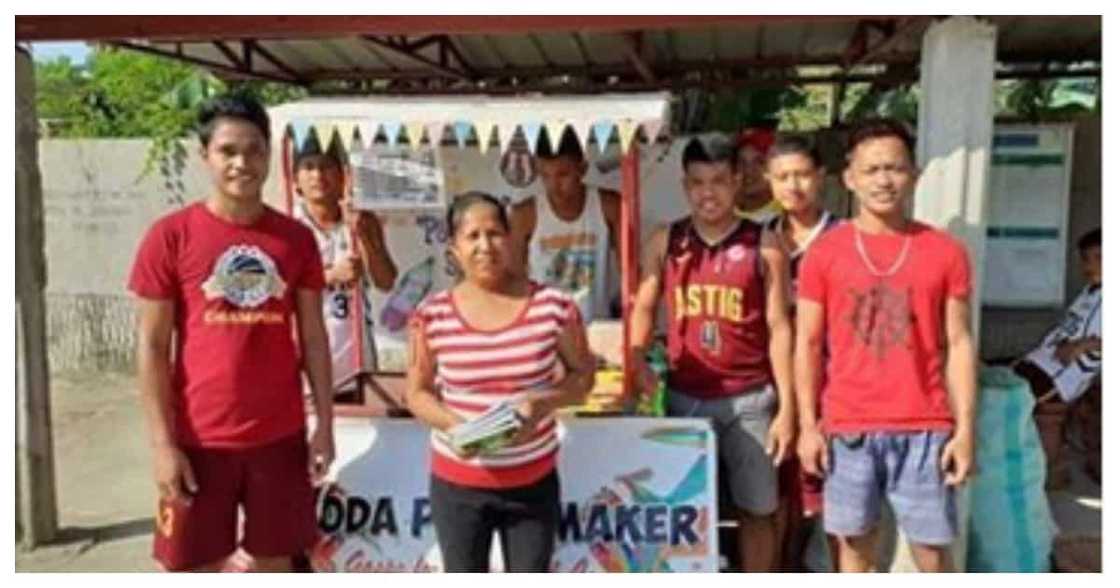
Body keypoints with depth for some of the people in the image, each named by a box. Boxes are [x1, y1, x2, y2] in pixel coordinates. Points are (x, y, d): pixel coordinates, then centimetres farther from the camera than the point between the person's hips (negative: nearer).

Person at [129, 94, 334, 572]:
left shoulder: (296, 238, 2)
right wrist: (162, 442, -9)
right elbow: (151, 346, -5)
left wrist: (324, 424, 4)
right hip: (199, 440, -2)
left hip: (280, 436, 2)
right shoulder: (170, 236, -5)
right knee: (193, 567, 10)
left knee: (275, 559, 15)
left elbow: (313, 338, 6)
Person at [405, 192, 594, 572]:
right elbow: (417, 392, 0)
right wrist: (452, 424, -20)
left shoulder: (553, 306, -10)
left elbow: (582, 374, 0)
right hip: (456, 482, 0)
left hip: (533, 480, 0)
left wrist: (542, 404, -20)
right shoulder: (432, 315, -9)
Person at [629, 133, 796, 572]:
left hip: (750, 398, -1)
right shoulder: (664, 243, 4)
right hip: (684, 397, 2)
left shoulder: (764, 247, -2)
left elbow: (779, 330, -2)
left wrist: (786, 408, -6)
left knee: (755, 510, 9)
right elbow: (644, 307, 7)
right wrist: (637, 358, -13)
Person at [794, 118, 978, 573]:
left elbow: (958, 345, 3)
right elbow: (807, 345, 2)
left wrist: (965, 429, -2)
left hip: (924, 430, 0)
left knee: (933, 551, 7)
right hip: (848, 428, 0)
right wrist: (808, 426, -2)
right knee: (854, 544, 10)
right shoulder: (824, 253, 1)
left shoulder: (945, 252, 2)